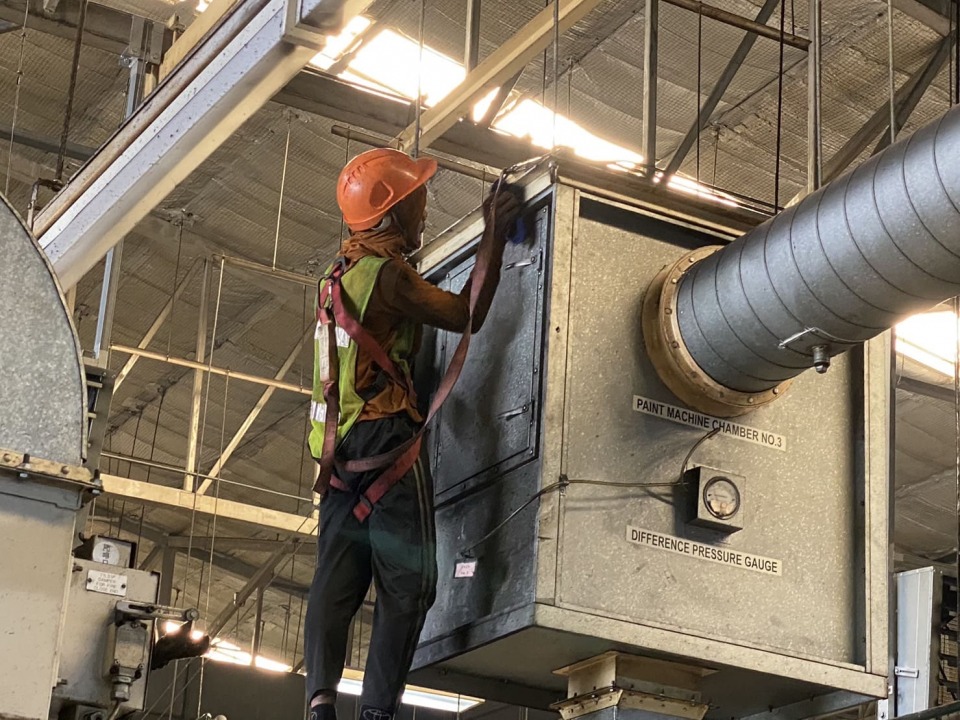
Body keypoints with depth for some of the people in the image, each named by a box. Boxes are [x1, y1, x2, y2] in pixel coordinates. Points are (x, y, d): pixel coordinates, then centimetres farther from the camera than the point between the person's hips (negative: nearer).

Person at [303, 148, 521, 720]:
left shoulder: (341, 270, 18)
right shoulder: (387, 272, -9)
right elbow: (466, 316, -3)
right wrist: (495, 239, 5)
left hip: (340, 441, 8)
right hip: (385, 434, -8)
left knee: (339, 575, 1)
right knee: (407, 580, -6)